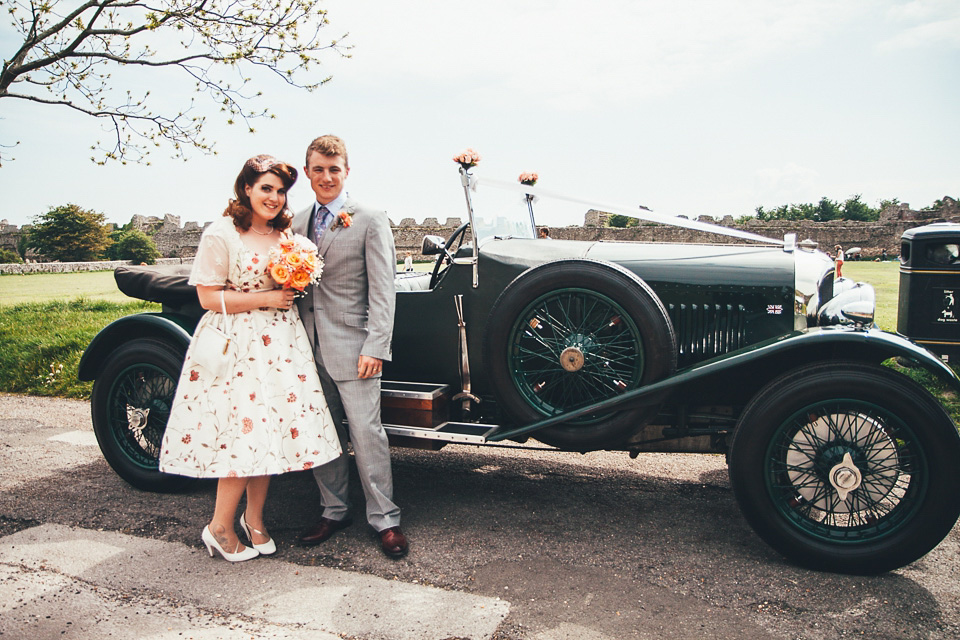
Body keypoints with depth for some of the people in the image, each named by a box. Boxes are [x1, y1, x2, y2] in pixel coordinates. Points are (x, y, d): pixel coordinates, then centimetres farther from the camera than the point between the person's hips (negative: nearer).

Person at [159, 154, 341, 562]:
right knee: (243, 431, -8)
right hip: (236, 344, -6)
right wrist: (265, 299, -15)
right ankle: (219, 527, 11)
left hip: (279, 343, 6)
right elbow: (208, 297, -10)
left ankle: (254, 518, 23)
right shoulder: (221, 235, -7)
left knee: (272, 428, 6)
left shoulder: (285, 233, 13)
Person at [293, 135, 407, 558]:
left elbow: (382, 290, -8)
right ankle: (335, 511, 27)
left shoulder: (370, 221, -3)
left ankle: (384, 519, 11)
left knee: (366, 433, -2)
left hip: (351, 346, -5)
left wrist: (375, 348, -15)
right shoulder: (297, 224, 13)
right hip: (309, 346, 5)